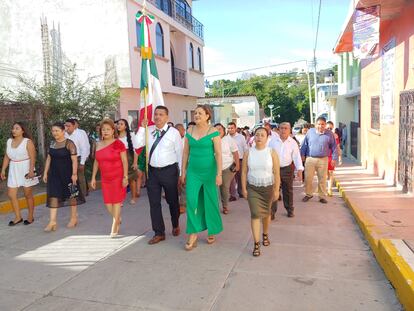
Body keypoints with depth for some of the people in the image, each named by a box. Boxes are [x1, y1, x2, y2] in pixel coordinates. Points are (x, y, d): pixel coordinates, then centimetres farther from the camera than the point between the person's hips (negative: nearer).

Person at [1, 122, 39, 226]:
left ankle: (30, 216, 19)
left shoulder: (27, 142, -9)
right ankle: (18, 217, 17)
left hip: (25, 169, -5)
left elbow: (32, 157, -14)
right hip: (13, 170, 6)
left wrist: (31, 170, -22)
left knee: (28, 194, 5)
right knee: (11, 195, 3)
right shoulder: (9, 141, 7)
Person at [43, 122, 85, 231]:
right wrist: (45, 173, 11)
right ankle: (53, 221, 2)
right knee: (53, 195, -1)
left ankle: (74, 218, 24)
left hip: (67, 173, -5)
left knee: (71, 195, 8)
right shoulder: (52, 143, 8)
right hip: (54, 173, 5)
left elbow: (74, 160, -15)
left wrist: (74, 174, -20)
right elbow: (49, 159, 13)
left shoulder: (69, 143, -11)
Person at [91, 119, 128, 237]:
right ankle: (118, 219, 35)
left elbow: (125, 161, -9)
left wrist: (125, 177, -14)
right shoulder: (98, 145, 7)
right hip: (105, 179, 5)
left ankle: (114, 228, 14)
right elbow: (96, 162, 12)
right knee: (108, 203, 8)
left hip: (118, 178, -5)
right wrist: (93, 177, 10)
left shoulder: (118, 144, -9)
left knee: (116, 202, 2)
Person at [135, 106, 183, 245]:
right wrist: (142, 127, -8)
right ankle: (159, 233, 20)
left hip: (169, 171, -3)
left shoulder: (174, 132, -7)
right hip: (152, 171, 4)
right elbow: (138, 144, -2)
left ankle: (175, 225, 39)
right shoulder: (149, 130, 5)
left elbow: (179, 153, -4)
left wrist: (181, 173, -3)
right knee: (154, 203, 7)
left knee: (172, 201, 13)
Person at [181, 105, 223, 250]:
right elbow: (186, 152, 9)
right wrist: (183, 172, 8)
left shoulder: (213, 132, -6)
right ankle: (193, 234, 5)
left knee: (210, 202, 7)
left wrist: (219, 174, -13)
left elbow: (218, 154, -9)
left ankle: (212, 232, 26)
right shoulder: (189, 132, 6)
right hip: (193, 171, 3)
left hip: (209, 171, -3)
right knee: (191, 201, -5)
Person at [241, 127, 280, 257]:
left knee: (266, 213, 17)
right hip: (252, 188, 0)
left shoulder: (271, 152, -6)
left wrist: (276, 190, -9)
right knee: (255, 214, -8)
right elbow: (244, 172, -1)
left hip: (268, 187, 0)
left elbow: (277, 173, -6)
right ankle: (256, 244, -2)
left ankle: (265, 235, 42)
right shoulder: (248, 152, -2)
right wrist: (244, 189, -5)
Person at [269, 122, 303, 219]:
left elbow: (297, 156, -4)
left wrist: (299, 169, -15)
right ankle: (271, 212, 4)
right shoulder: (273, 141, -1)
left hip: (288, 169, 0)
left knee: (288, 190, 13)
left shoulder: (293, 142, -1)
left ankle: (290, 210, 28)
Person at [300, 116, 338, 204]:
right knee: (308, 178, 2)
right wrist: (302, 154, 6)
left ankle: (322, 196, 21)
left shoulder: (329, 134, 1)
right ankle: (308, 194, 22)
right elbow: (305, 144, 8)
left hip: (323, 160, 0)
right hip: (310, 159, 0)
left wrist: (334, 158, 6)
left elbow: (334, 147, 8)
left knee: (322, 180, 7)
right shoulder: (310, 131, 2)